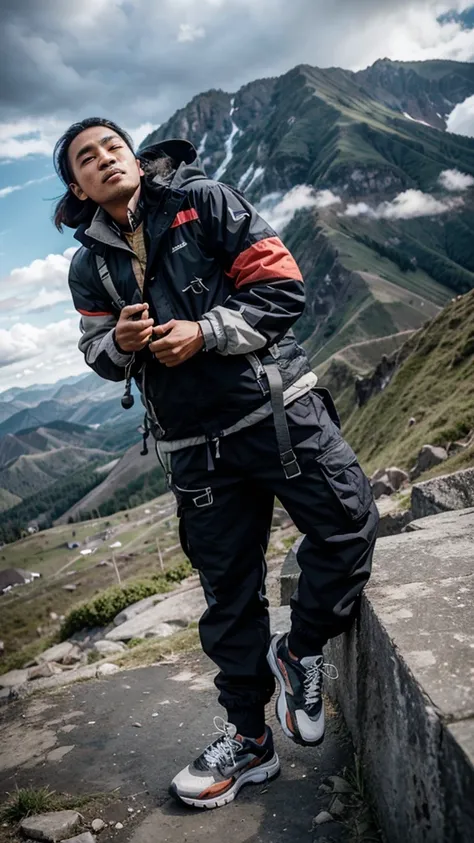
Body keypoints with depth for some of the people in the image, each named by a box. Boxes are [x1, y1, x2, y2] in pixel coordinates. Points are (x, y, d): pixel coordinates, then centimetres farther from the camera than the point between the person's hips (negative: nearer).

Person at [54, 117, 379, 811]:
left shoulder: (205, 201, 1)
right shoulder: (89, 265, 11)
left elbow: (283, 286, -6)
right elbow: (97, 354, 15)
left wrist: (205, 332, -17)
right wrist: (120, 342, -9)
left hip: (279, 407, -1)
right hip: (195, 446, 2)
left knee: (348, 523, -12)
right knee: (229, 590, 8)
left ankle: (299, 652, 17)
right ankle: (247, 740, 25)